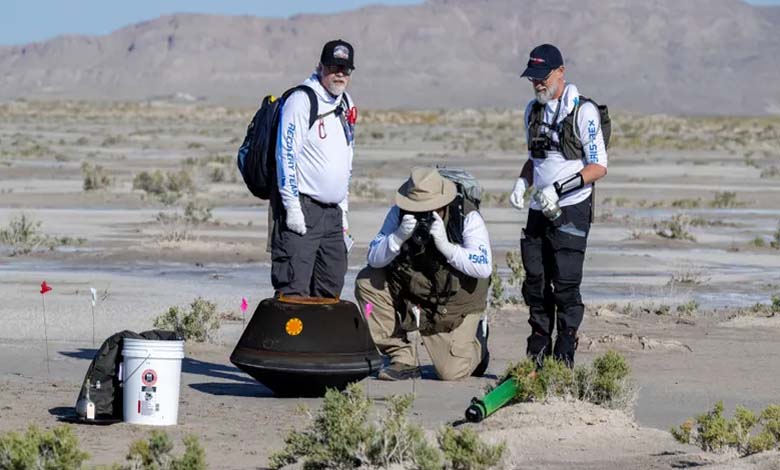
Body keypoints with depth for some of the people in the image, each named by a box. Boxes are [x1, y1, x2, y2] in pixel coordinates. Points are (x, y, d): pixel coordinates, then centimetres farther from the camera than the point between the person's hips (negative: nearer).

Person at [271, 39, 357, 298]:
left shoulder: (346, 104, 16)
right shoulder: (301, 100, -10)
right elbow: (286, 155, -15)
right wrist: (292, 207, -19)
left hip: (332, 212, 8)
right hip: (301, 210, -8)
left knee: (332, 285, 9)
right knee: (294, 288, -13)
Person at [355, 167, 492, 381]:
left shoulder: (467, 217, -19)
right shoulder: (399, 213, -10)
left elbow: (484, 267, -27)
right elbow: (374, 258, -14)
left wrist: (445, 245, -36)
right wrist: (399, 237, -31)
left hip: (457, 303, -4)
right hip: (411, 294, 4)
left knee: (452, 373, -17)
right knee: (367, 281, -18)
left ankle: (475, 343, 23)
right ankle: (404, 360, -9)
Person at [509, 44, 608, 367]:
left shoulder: (583, 112, -9)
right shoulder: (533, 110, 13)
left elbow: (599, 167, -12)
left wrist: (559, 187, -22)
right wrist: (522, 183, 4)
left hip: (572, 210, -6)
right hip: (539, 209, 7)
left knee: (565, 284, -10)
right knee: (535, 281, 5)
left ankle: (564, 357, -4)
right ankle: (537, 355, 13)